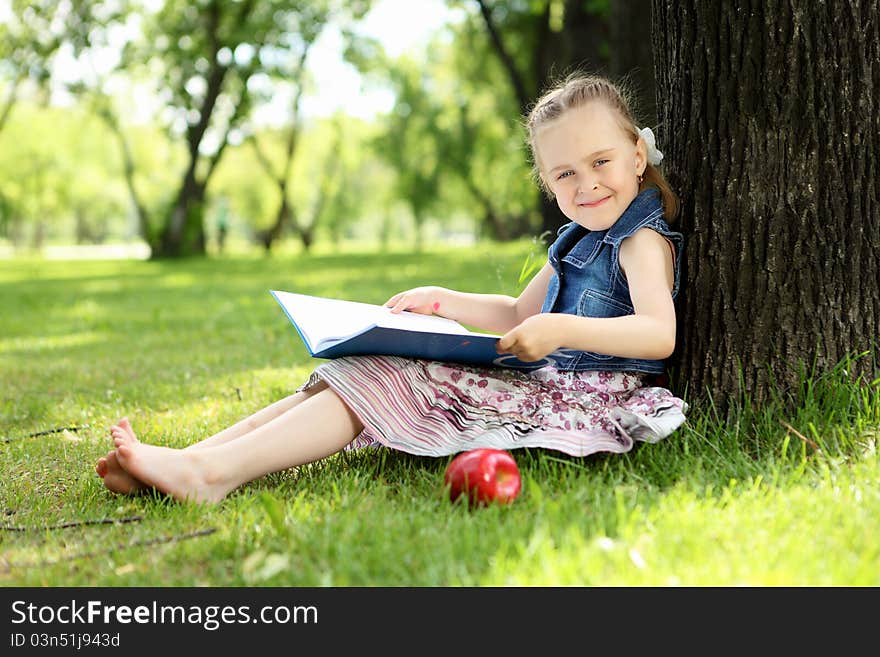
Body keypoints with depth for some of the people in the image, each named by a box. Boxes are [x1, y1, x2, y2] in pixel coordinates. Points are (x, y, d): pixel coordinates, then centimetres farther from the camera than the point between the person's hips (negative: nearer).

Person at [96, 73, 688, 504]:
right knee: (362, 376, -3)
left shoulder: (641, 240, -7)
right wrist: (443, 302, 19)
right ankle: (192, 460, -14)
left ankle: (214, 471, -29)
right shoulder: (578, 241, 22)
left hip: (588, 398, -9)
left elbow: (659, 334, -23)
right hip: (542, 383, 9)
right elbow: (518, 315, 31)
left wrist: (564, 328, -35)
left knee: (386, 383, -21)